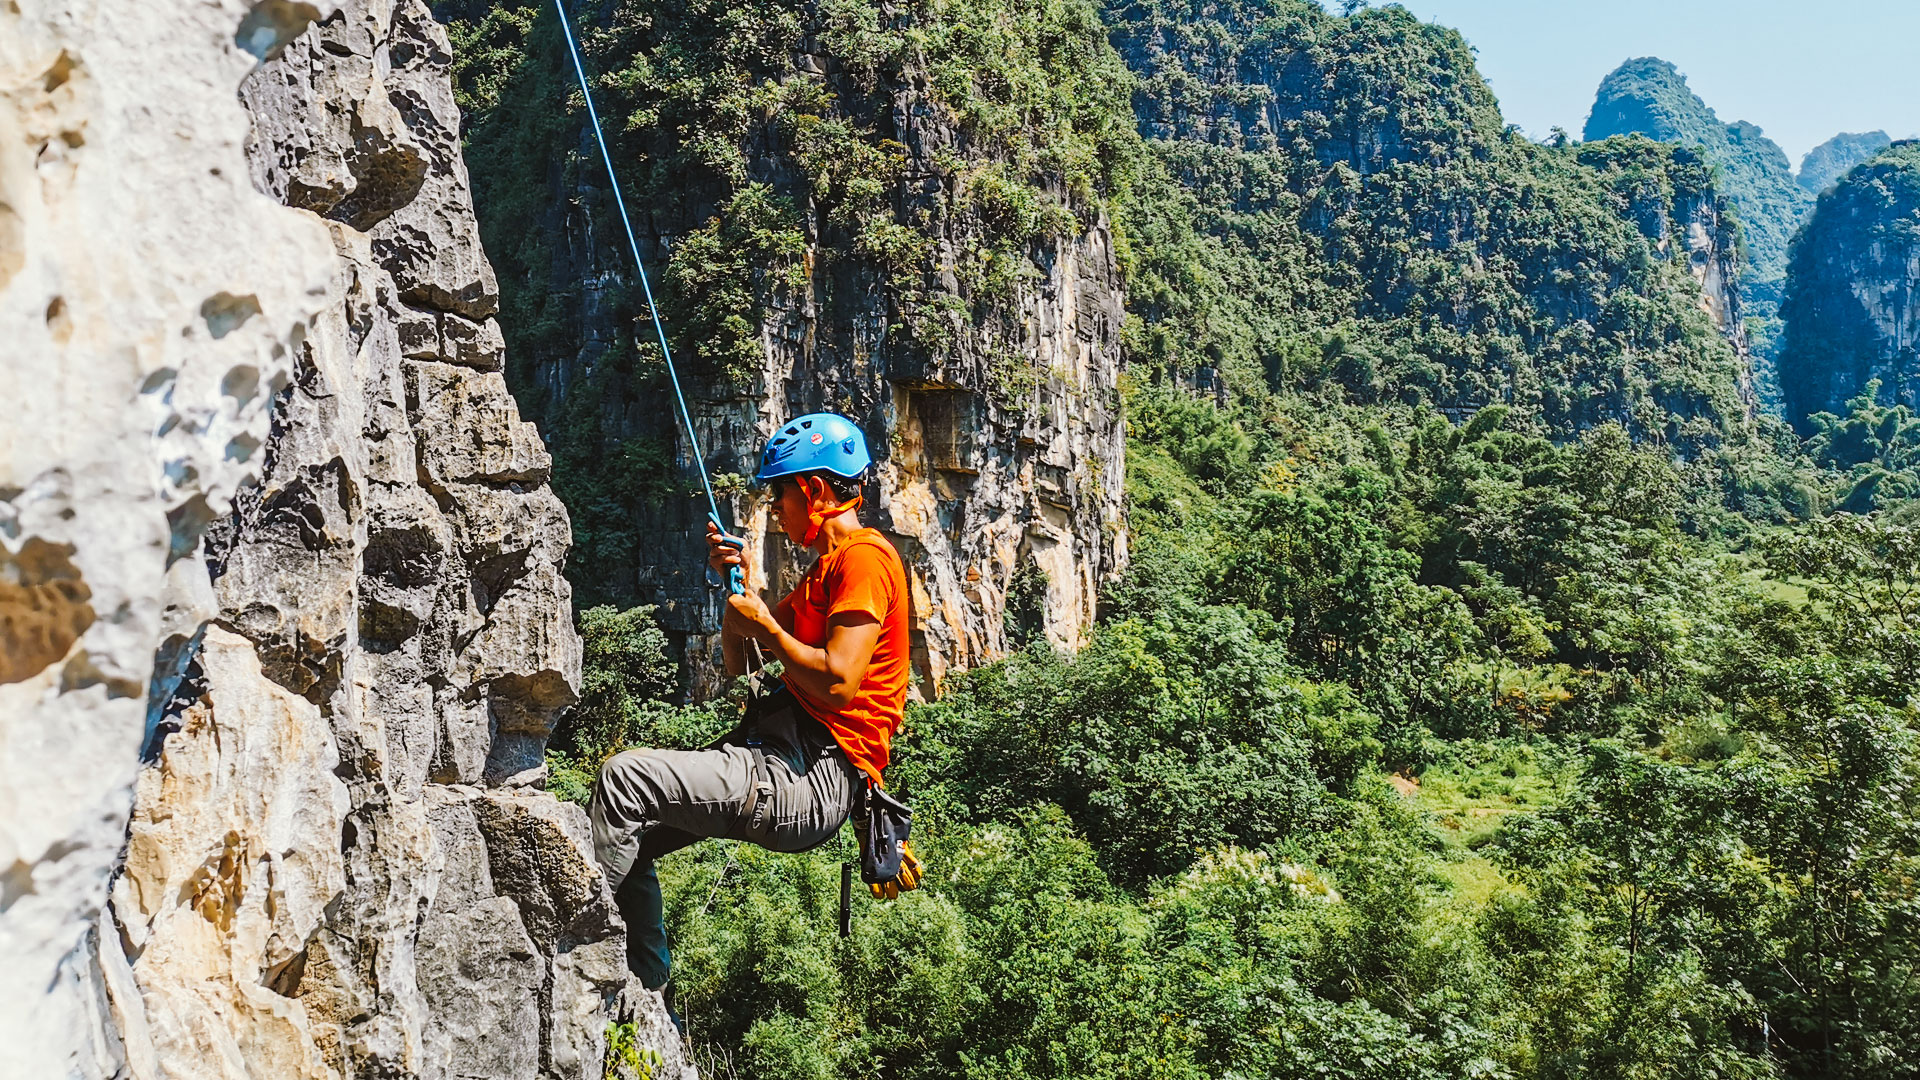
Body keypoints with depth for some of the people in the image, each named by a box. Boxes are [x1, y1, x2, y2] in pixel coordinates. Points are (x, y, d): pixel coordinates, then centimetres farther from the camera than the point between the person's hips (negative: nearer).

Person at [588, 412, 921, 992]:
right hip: (783, 753, 11)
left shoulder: (865, 555, -8)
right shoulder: (826, 566, 24)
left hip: (816, 775, -11)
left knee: (623, 777, -19)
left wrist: (764, 624, -7)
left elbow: (839, 683, -21)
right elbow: (740, 664, 26)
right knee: (630, 835, 13)